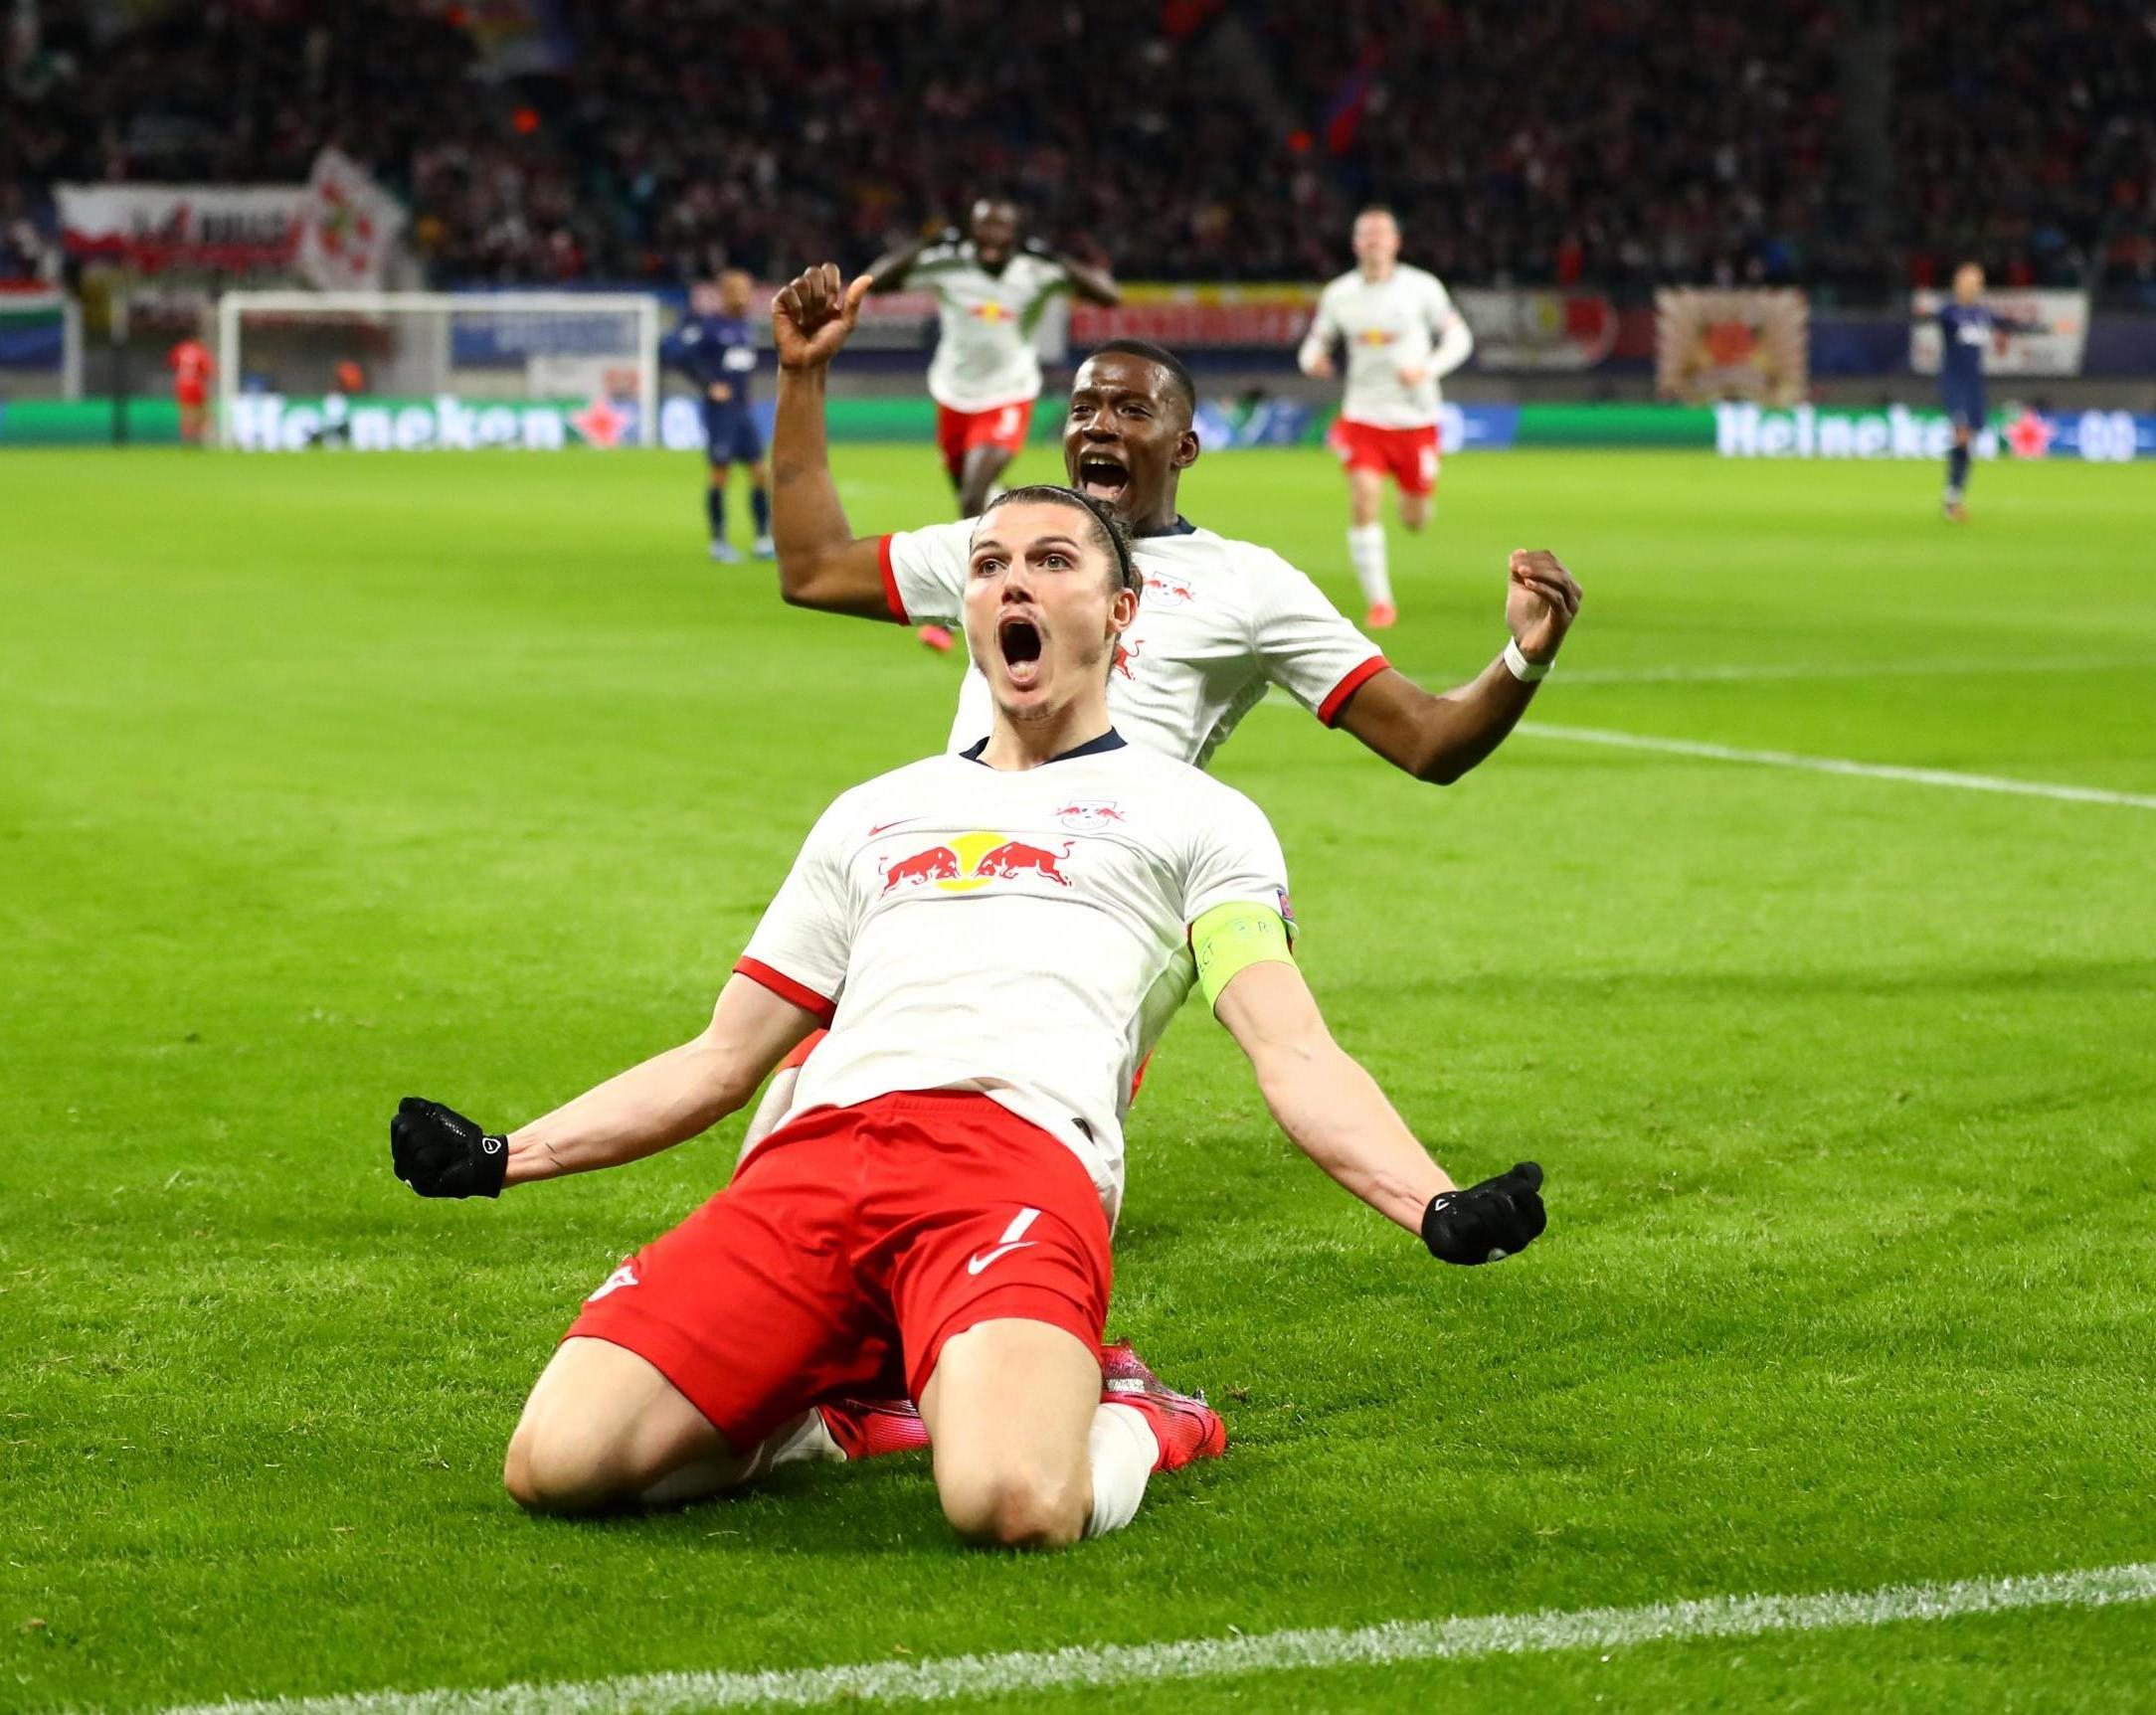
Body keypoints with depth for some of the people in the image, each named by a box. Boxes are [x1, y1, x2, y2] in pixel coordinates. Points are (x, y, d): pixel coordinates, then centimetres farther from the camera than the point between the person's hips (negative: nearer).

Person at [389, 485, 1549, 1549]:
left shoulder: (1189, 813, 22)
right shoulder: (872, 815, 35)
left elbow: (1291, 1054, 9)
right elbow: (721, 1061, 36)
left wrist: (1436, 1208, -10)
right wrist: (504, 1157, 27)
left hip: (1021, 1151, -4)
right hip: (814, 1155, 4)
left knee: (1011, 1502, -36)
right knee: (557, 1463, -20)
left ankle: (1137, 1427, 2)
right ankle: (836, 1400, 9)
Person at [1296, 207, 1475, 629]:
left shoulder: (1421, 287, -5)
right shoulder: (1338, 294, 0)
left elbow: (1459, 337, 0)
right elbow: (1316, 341, 11)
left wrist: (1427, 370, -18)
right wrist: (1313, 359, -15)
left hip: (1415, 417, 0)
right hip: (1363, 416, 0)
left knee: (1414, 519, 7)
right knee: (1363, 505, -18)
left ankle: (1413, 498, 47)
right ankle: (1380, 603, -9)